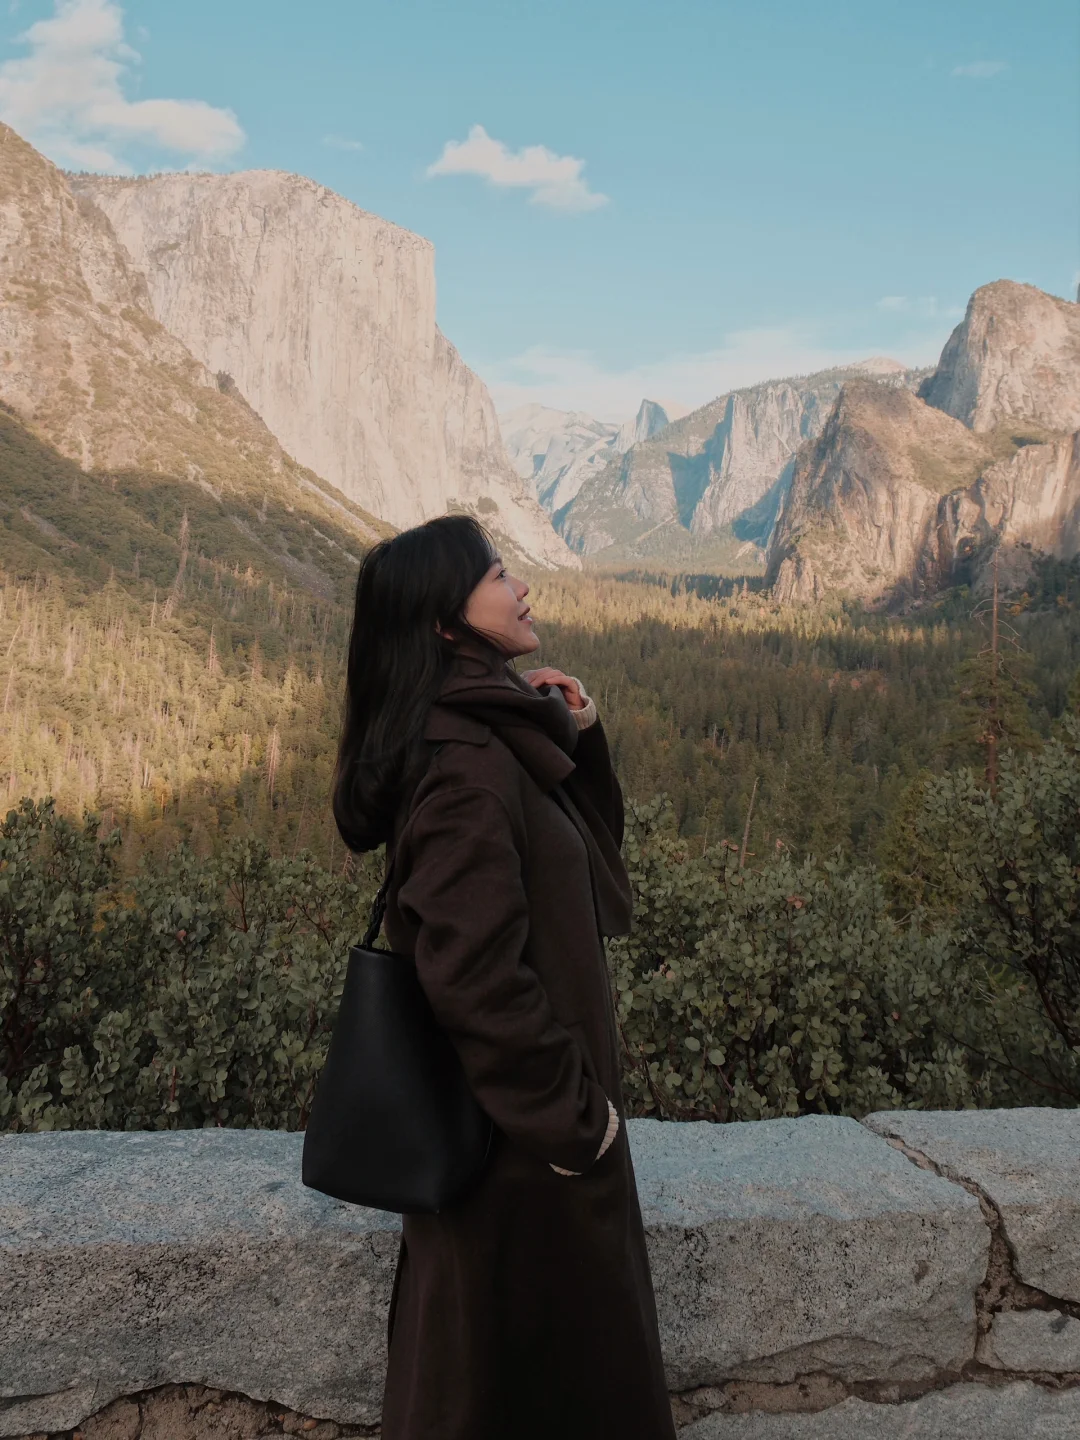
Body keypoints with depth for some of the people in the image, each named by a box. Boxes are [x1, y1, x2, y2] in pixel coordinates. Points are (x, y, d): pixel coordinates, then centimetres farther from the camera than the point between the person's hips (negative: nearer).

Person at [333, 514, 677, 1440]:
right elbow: (475, 969, -28)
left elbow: (585, 865, 14)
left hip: (513, 1104, 9)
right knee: (533, 1334, 11)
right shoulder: (467, 763, -25)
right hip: (522, 1122, -9)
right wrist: (570, 1110, -18)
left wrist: (579, 743, 0)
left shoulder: (491, 734, 5)